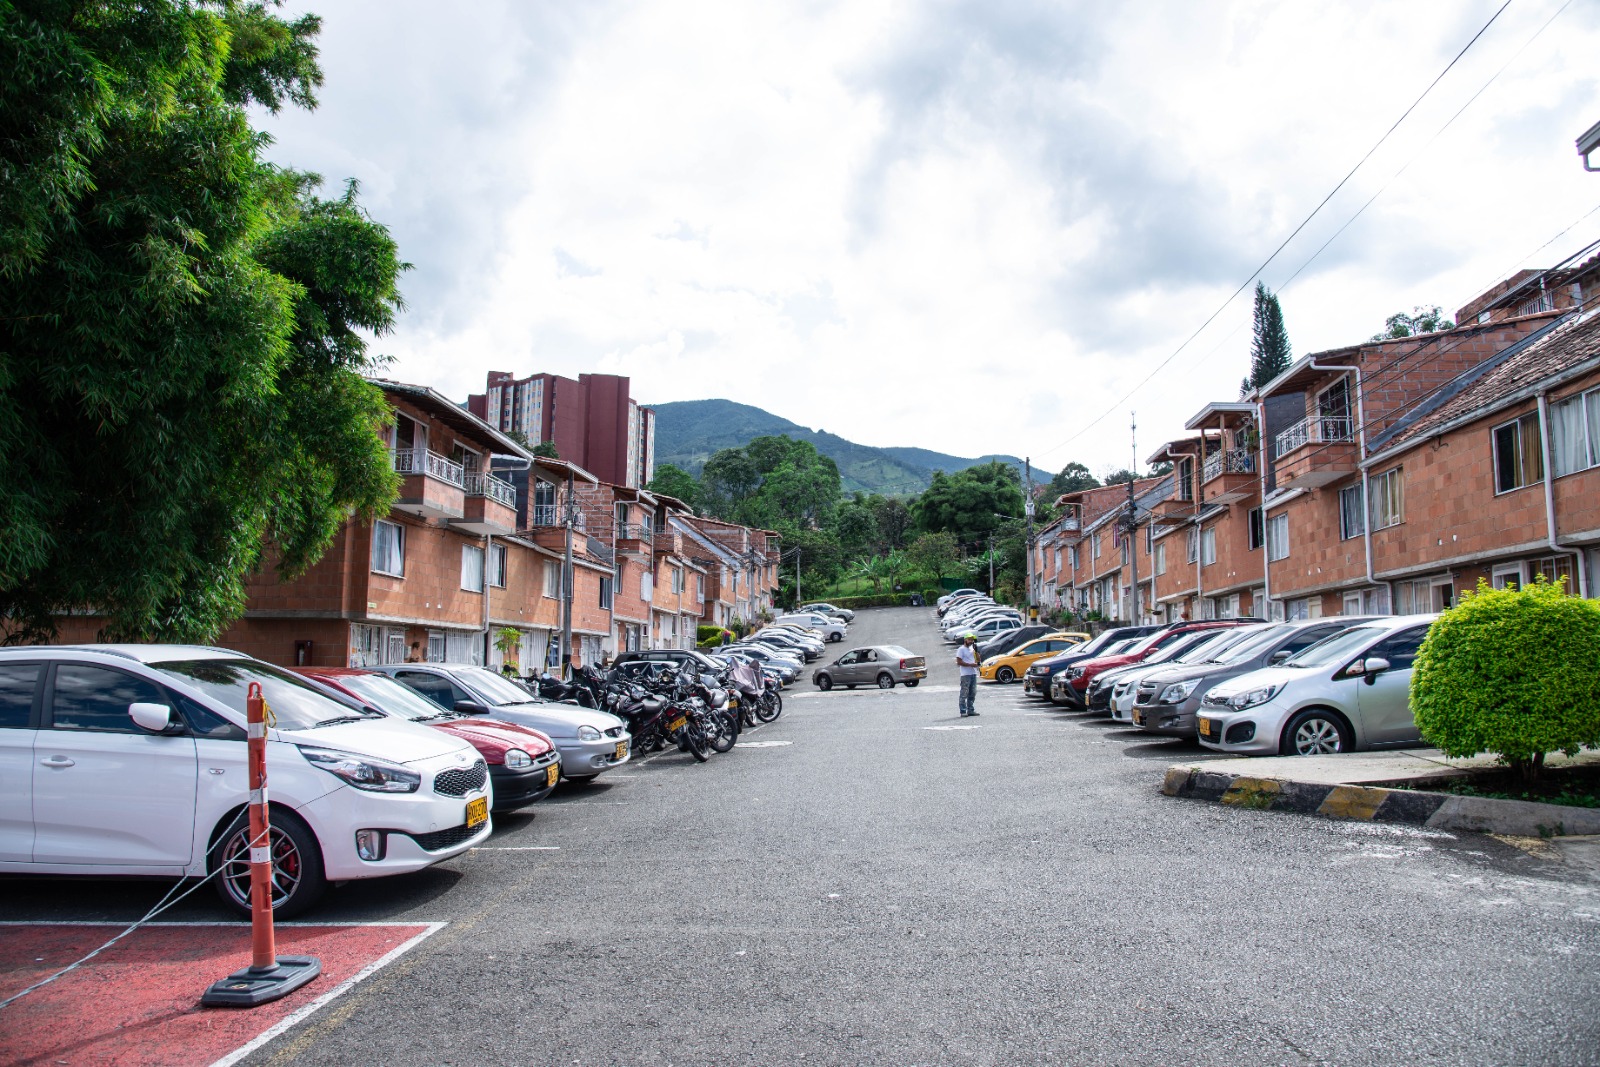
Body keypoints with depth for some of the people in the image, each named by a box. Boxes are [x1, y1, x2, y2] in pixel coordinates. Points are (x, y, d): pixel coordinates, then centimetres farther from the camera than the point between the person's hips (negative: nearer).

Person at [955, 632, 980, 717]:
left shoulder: (972, 648, 18)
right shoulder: (961, 649, -6)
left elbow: (978, 659, 19)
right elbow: (959, 662, -14)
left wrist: (976, 651, 4)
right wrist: (970, 665, -17)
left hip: (973, 673, 8)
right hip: (965, 674, -8)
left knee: (972, 693, 10)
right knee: (964, 693, -8)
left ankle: (971, 710, 16)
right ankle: (963, 711, -7)